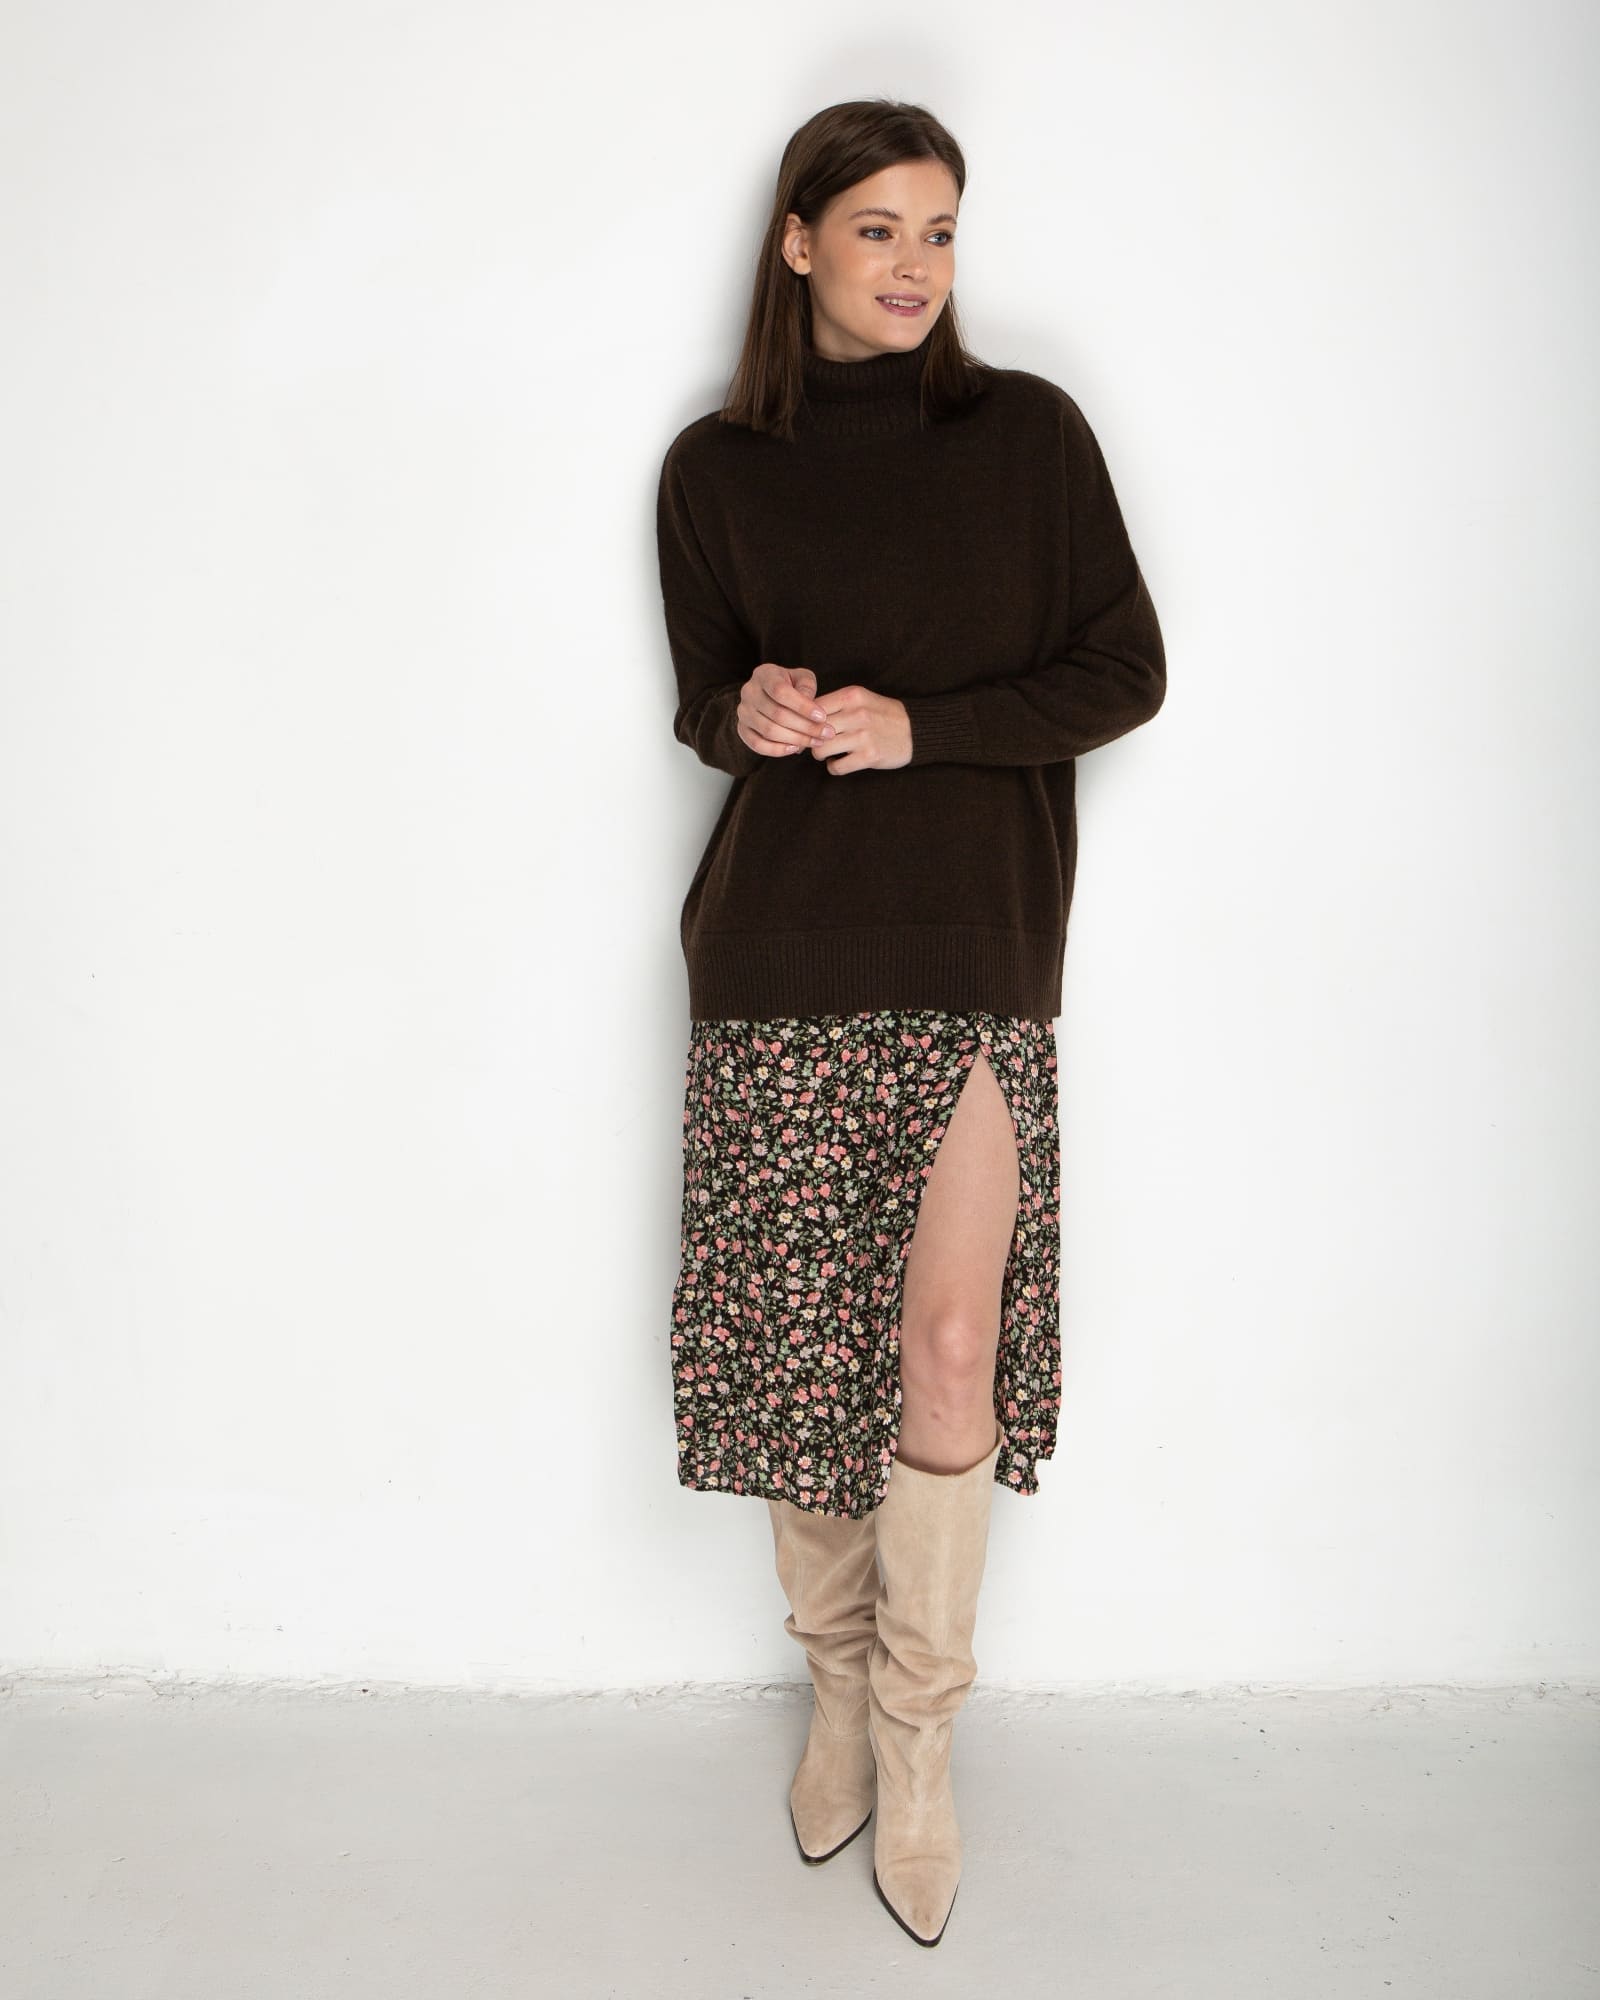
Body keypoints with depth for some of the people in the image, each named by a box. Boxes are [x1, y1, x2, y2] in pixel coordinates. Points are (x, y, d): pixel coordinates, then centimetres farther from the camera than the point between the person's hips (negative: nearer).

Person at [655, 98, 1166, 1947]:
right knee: (796, 1334, 4)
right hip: (777, 956, 1)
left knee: (950, 1339, -5)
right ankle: (836, 1686, 27)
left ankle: (916, 1733, 16)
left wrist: (917, 726, -12)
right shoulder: (715, 469, 7)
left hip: (974, 955, -1)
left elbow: (1125, 673, 2)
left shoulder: (1026, 432, 4)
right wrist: (748, 714, -10)